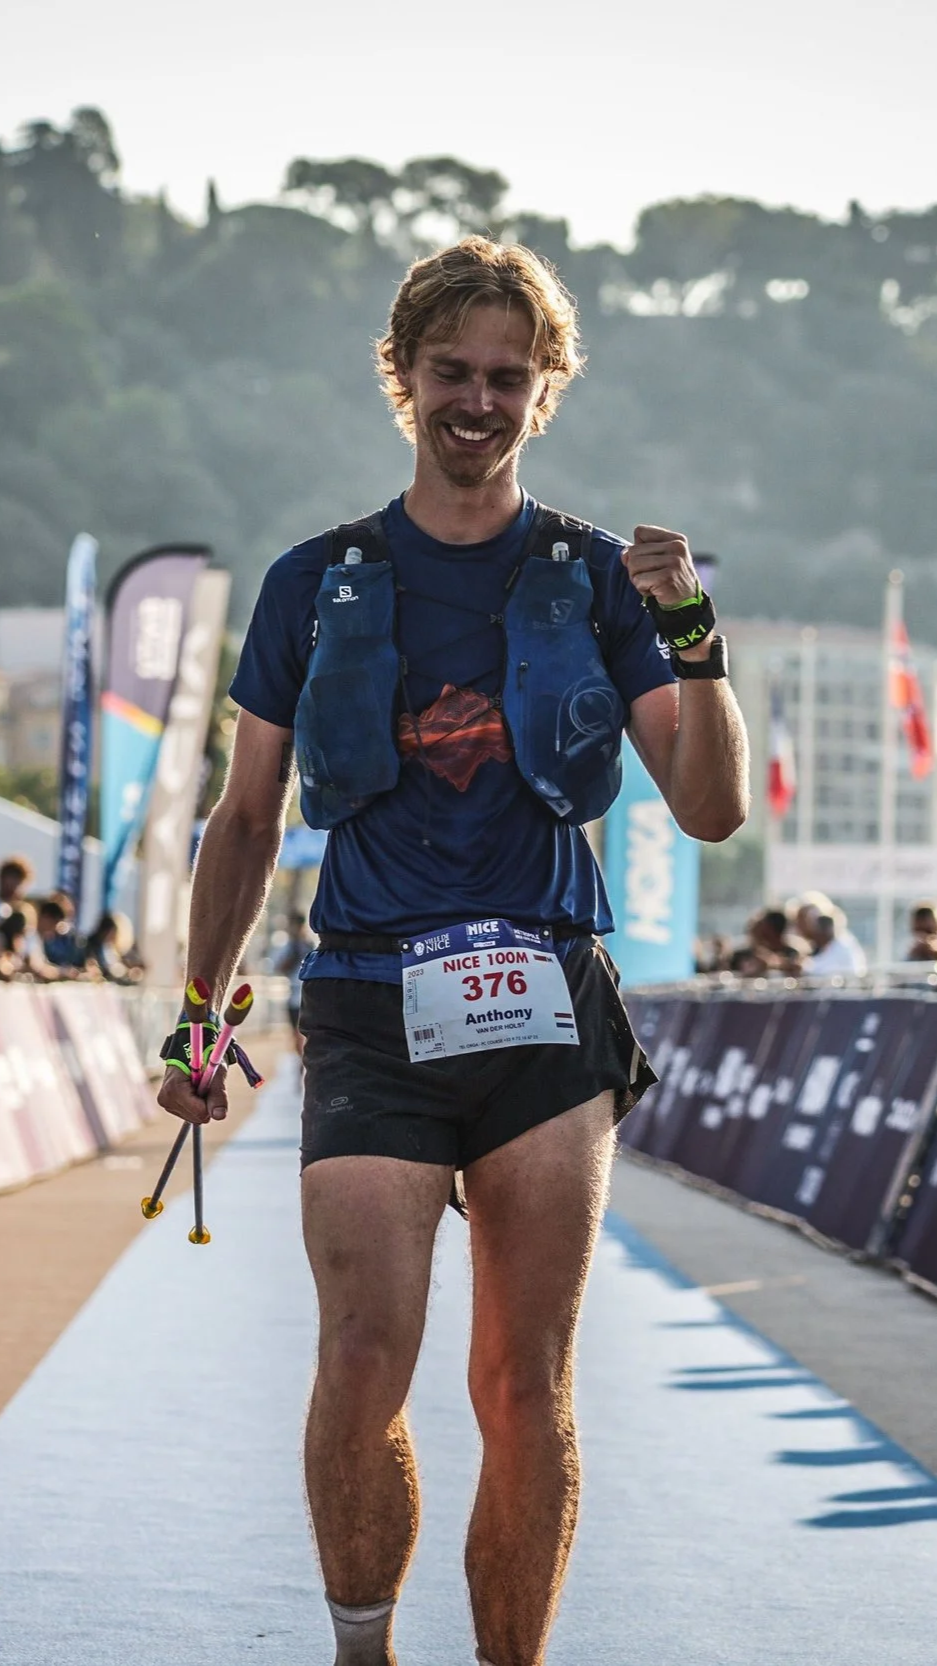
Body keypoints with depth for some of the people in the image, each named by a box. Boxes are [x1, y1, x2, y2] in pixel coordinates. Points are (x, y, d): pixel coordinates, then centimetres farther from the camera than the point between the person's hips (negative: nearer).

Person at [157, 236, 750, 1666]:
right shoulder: (316, 585, 10)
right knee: (364, 1365, -14)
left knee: (527, 1391, 0)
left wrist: (696, 645, -14)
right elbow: (247, 819, 16)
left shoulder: (594, 580, 8)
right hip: (372, 1013, 0)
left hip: (550, 1020, 0)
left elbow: (712, 811, 2)